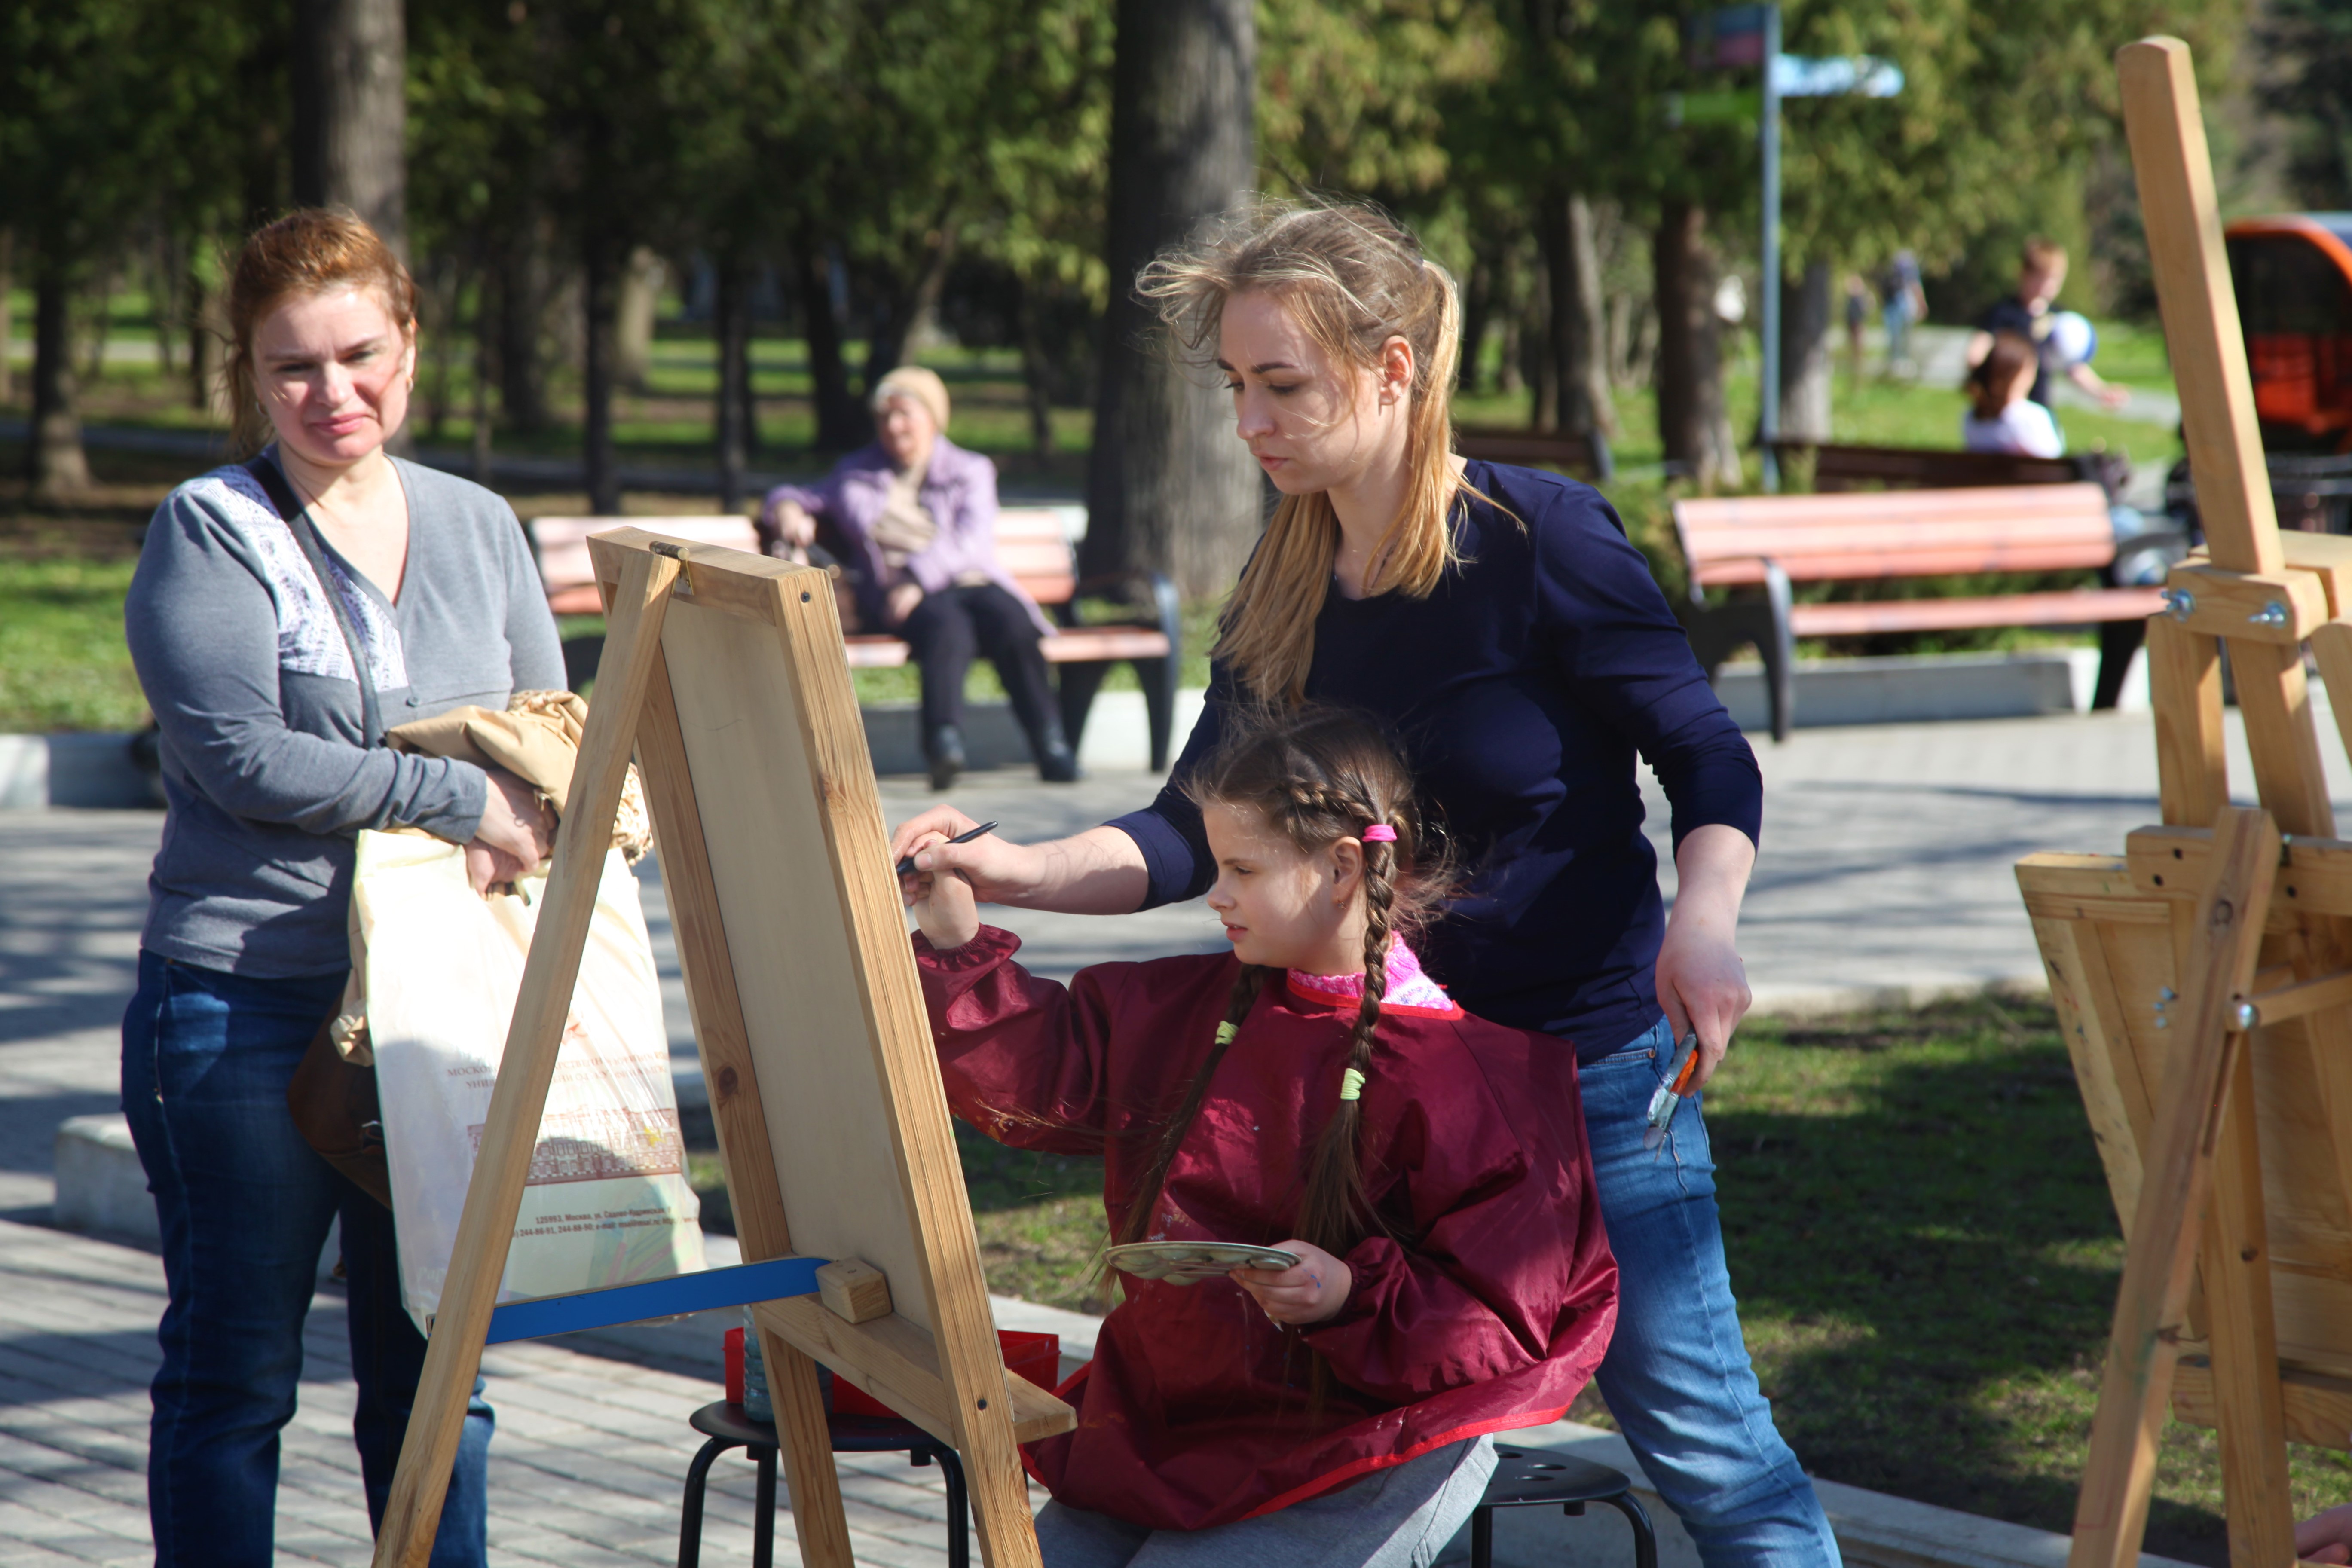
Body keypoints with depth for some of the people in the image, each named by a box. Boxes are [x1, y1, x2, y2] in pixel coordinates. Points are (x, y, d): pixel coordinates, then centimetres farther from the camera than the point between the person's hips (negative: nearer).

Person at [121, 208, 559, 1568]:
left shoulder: (478, 526, 12)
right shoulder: (209, 530, -4)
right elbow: (244, 757, -14)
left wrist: (514, 819, -9)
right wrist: (461, 800, -15)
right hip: (243, 1007, -4)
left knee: (432, 1364, 11)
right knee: (236, 1369, 4)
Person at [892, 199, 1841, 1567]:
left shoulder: (1542, 541, -15)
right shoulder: (1285, 593, 3)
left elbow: (1710, 763, -11)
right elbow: (1193, 835, 2)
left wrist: (1702, 924, -31)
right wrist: (1015, 870, -15)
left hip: (1592, 1062, -6)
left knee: (1703, 1442, -2)